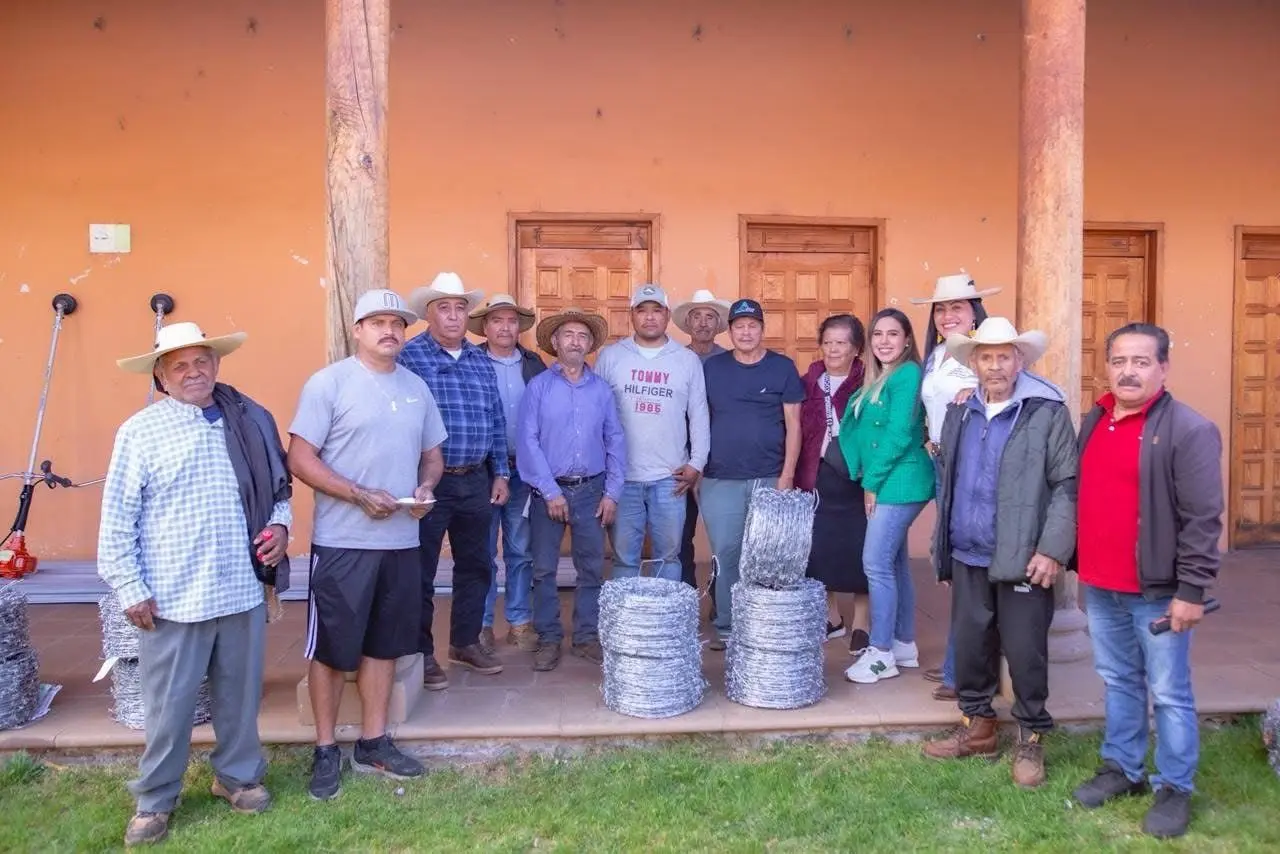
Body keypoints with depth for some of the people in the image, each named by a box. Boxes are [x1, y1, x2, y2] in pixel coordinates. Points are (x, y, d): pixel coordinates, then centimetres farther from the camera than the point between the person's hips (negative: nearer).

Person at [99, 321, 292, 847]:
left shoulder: (251, 420, 4)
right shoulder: (140, 431, -5)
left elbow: (278, 486, 16)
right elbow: (117, 520, -5)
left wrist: (279, 524, -3)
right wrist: (130, 589, -8)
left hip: (243, 590, 3)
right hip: (172, 598, -3)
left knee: (242, 694, 16)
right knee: (170, 706, 8)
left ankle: (238, 775, 37)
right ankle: (154, 799, 28)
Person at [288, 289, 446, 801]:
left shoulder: (417, 388, 11)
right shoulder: (328, 383, -6)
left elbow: (433, 454, 18)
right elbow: (300, 458, -11)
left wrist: (426, 488, -3)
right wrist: (361, 495, -19)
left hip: (401, 542, 6)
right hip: (342, 543, -5)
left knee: (384, 645, 14)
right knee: (332, 649, 5)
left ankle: (373, 745, 28)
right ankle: (325, 751, 20)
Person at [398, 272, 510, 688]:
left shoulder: (482, 360, 11)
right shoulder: (408, 356, -7)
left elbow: (497, 420, 14)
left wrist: (500, 472, 11)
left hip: (476, 481, 6)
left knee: (475, 566, 14)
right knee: (421, 572, 4)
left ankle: (466, 642, 30)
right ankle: (422, 654, 18)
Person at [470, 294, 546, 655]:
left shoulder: (535, 364, 7)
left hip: (524, 470, 3)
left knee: (521, 551, 11)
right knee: (482, 552, 6)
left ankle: (520, 621, 21)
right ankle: (481, 625, 16)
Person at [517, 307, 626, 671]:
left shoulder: (602, 389, 7)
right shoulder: (538, 387, -1)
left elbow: (615, 443, 7)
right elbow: (527, 442, -7)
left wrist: (612, 492, 0)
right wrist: (550, 492, -11)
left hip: (591, 490, 2)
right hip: (548, 490, -2)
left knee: (592, 568, 7)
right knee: (543, 569, 4)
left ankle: (587, 637, 20)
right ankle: (548, 639, 16)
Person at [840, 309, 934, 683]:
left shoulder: (907, 374, -11)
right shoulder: (876, 379, 15)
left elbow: (900, 435, -17)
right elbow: (859, 429, 15)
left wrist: (872, 481, -13)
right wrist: (868, 481, 4)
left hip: (900, 483, -9)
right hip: (884, 484, 9)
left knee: (877, 563, -8)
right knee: (896, 563, 14)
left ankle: (881, 653, 2)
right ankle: (905, 645, 24)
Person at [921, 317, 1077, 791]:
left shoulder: (1048, 412, -8)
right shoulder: (960, 412, 10)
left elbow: (1066, 485, -9)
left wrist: (1053, 550, -16)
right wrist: (943, 548, 15)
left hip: (1022, 560, -5)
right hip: (967, 559, 5)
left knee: (1025, 652, 5)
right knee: (970, 645, 14)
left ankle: (1031, 740, 23)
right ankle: (977, 727, 31)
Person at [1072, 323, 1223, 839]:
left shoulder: (1189, 430, -13)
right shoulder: (1094, 422, 9)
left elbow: (1203, 519, -15)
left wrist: (1191, 590, -16)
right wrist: (1080, 565, 16)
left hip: (1157, 591, -6)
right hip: (1101, 587, 7)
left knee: (1169, 694, 5)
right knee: (1119, 682, 19)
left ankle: (1175, 789, 20)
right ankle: (1122, 767, 33)